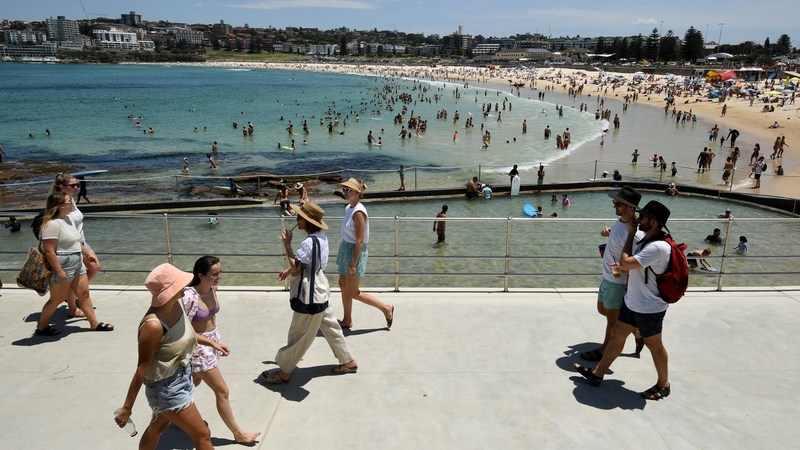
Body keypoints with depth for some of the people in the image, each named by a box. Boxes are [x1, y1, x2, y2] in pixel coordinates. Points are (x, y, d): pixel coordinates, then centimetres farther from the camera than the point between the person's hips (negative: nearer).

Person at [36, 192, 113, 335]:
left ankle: (95, 323, 19)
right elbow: (48, 251, -24)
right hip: (62, 267, -9)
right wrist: (59, 270, -24)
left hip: (77, 264, 9)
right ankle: (41, 327, 23)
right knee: (57, 299, 5)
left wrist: (88, 254, 27)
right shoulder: (53, 224, -23)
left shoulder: (68, 219, 8)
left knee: (84, 293, 11)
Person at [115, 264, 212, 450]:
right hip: (166, 387, -8)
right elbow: (142, 368, -24)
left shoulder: (177, 304, -8)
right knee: (202, 435, 3)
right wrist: (127, 407, -15)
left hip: (181, 377, 8)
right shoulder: (153, 325, -32)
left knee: (158, 427, 28)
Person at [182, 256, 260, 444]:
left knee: (194, 382, 28)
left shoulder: (212, 288, -7)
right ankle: (237, 433, 18)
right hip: (198, 346, -8)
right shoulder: (190, 296, -30)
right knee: (222, 391, 2)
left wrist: (215, 338, 16)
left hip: (213, 338, 8)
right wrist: (214, 343, -25)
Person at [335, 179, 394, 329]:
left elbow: (360, 241, -24)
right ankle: (347, 320, 29)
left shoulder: (358, 212, -24)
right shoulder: (349, 208, 4)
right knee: (343, 285, 16)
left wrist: (353, 264, -23)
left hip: (355, 251, -9)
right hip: (346, 248, 9)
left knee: (353, 293, 2)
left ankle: (386, 308, 14)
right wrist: (344, 252, 19)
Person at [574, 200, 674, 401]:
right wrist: (625, 270, 2)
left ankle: (663, 385, 31)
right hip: (632, 302, 9)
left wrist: (630, 234, -21)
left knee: (653, 345, 9)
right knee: (616, 335, 15)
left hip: (650, 308, -9)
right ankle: (597, 374, 27)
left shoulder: (658, 247, -29)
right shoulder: (646, 241, 3)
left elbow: (624, 263, -30)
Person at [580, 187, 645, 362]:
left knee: (612, 318, 10)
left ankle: (604, 350, 30)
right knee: (602, 310, 25)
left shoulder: (634, 235, -29)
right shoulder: (620, 221, -1)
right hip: (607, 277, 10)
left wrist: (628, 292, -24)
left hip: (617, 282, -10)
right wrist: (609, 232, 2)